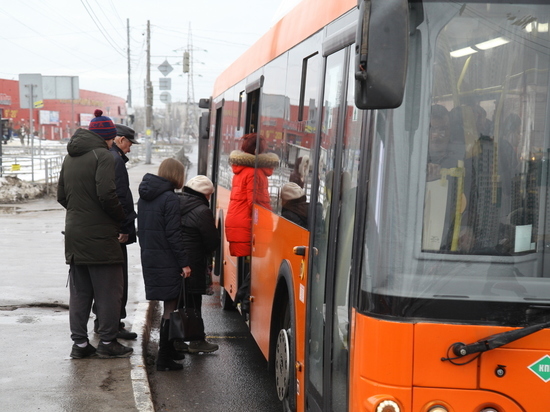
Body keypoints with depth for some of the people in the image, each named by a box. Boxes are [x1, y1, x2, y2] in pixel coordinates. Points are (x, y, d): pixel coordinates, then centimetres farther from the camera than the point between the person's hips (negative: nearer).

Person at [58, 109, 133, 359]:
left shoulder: (69, 158, 13)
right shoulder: (102, 155, -12)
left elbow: (61, 196, 16)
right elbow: (106, 195, -21)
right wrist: (121, 216, -6)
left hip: (74, 233, 8)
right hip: (100, 235, -8)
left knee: (79, 292, 12)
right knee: (108, 291, 3)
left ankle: (80, 344, 16)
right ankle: (107, 343, 8)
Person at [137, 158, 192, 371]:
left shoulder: (145, 197, 11)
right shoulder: (170, 198, -14)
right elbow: (174, 234, -17)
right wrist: (184, 263, -14)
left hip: (149, 259, 8)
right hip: (166, 262, -8)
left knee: (169, 305, 19)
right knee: (170, 307, -2)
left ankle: (168, 349, 30)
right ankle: (164, 359, 0)